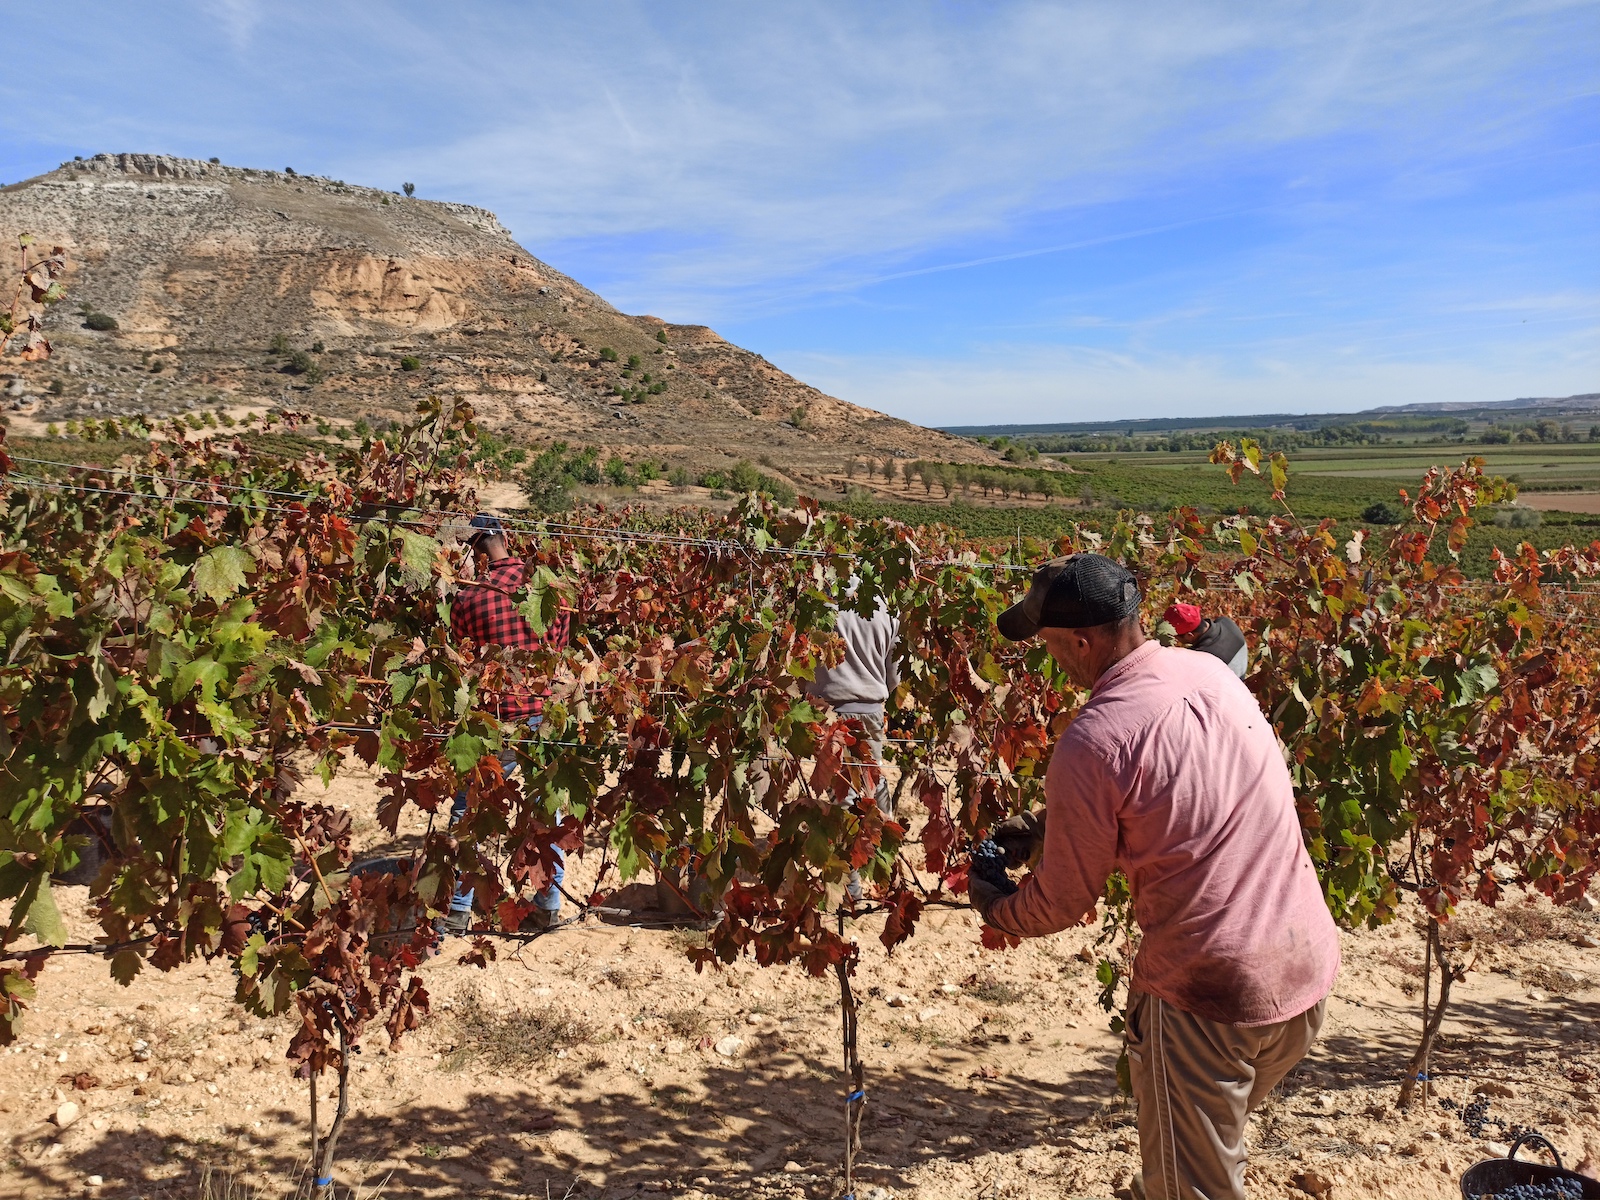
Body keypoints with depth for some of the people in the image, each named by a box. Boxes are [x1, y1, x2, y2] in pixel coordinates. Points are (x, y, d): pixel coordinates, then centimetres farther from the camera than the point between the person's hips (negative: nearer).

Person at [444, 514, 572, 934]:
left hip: (496, 718, -3)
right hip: (545, 711, 3)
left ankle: (459, 911, 12)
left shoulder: (467, 598, -7)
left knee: (467, 811, 10)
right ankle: (549, 905, 23)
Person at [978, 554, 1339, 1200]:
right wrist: (1044, 824, 20)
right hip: (1309, 971, 8)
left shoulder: (1090, 744, -21)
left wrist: (996, 909, 13)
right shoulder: (1212, 671, 2)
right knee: (1220, 1133, 30)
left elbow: (1063, 900, -7)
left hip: (1208, 996, -7)